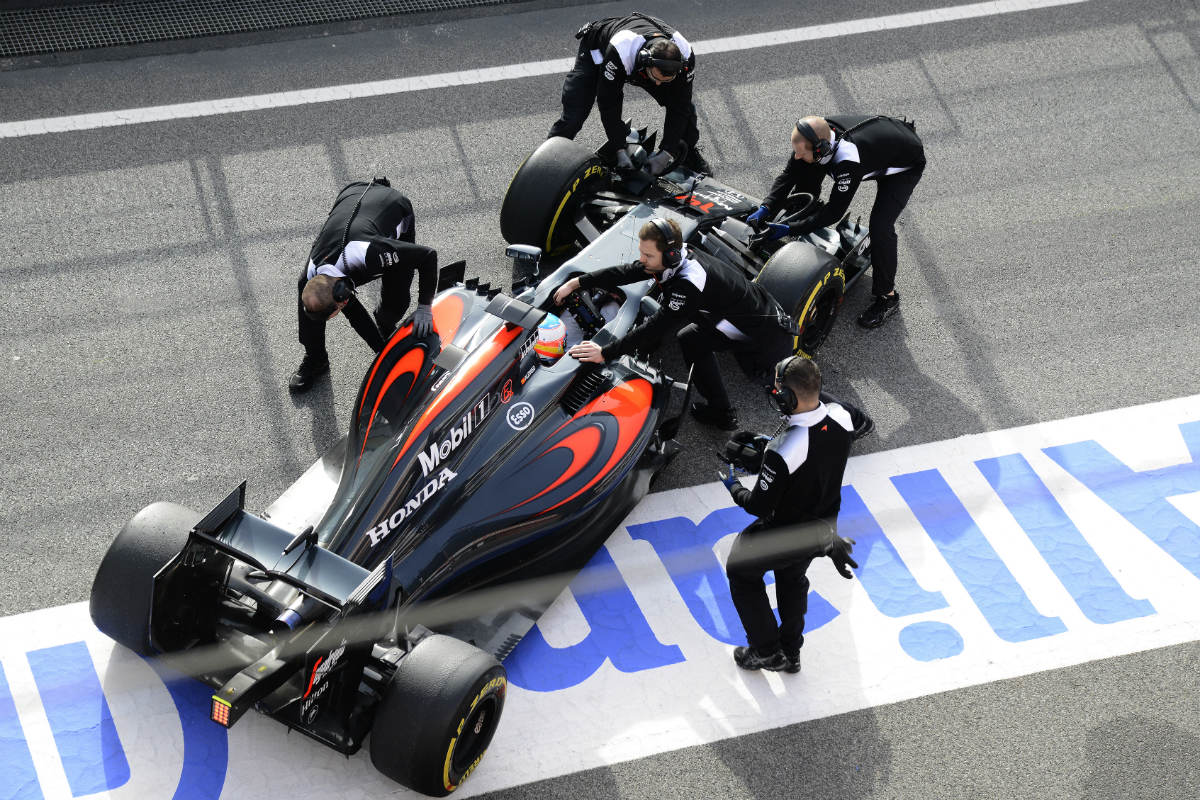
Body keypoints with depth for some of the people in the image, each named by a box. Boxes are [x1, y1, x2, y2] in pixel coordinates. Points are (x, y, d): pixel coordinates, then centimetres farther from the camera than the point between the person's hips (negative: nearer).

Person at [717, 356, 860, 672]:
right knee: (792, 578, 33)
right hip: (825, 524, 6)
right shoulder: (841, 417, -19)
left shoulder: (783, 452, -39)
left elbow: (760, 506, -25)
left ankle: (766, 651, 29)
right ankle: (791, 652, 47)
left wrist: (733, 486, -5)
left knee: (741, 572, 23)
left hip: (785, 534, -6)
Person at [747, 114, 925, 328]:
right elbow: (789, 174, -12)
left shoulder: (849, 161, -44)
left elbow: (835, 211, -35)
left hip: (906, 164, -8)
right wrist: (766, 208, -25)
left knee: (880, 224, -24)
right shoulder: (817, 137, -24)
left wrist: (790, 230, -35)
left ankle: (887, 296, -7)